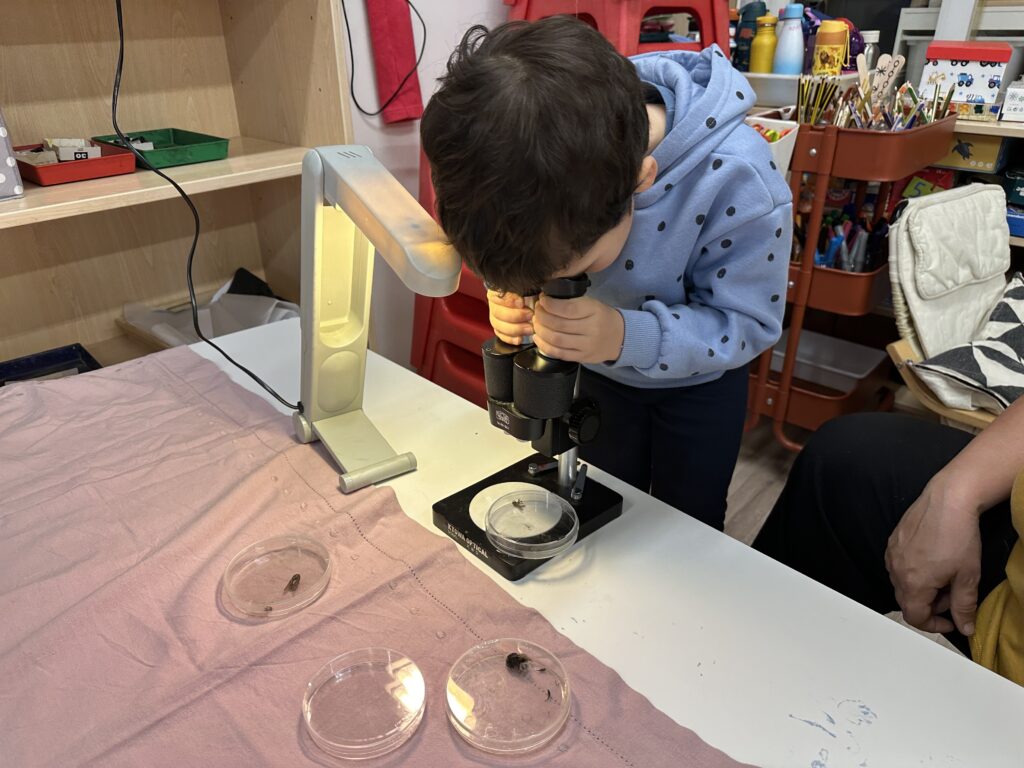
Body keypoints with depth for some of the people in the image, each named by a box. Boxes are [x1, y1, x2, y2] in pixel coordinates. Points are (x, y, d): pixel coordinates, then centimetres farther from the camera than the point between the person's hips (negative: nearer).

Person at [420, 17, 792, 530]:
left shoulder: (739, 182, -38)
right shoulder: (549, 160, -28)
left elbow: (747, 323, -27)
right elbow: (527, 253, -10)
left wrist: (628, 336, -45)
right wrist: (514, 297, -35)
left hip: (699, 380, -2)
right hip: (599, 370, 3)